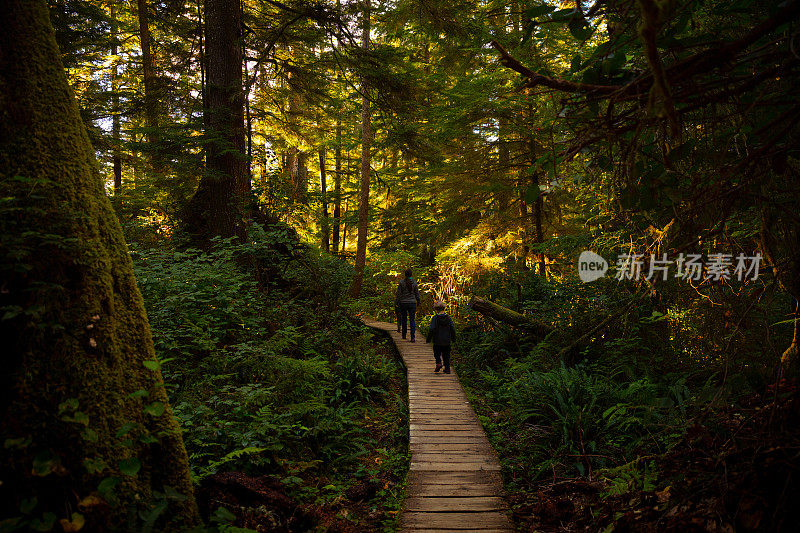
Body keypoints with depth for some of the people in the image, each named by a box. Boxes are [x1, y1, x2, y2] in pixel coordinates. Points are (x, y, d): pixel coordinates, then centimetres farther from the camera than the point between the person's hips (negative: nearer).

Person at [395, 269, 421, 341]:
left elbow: (398, 293, -5)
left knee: (404, 319, 16)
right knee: (412, 320, 0)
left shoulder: (401, 282, -7)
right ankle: (412, 337, -10)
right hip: (412, 303, 0)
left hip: (403, 303, 0)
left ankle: (404, 335, 27)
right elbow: (417, 293, 5)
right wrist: (418, 301, 21)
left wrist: (396, 302, 4)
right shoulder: (414, 282, -3)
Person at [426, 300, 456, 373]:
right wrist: (453, 338, 16)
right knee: (446, 355, 13)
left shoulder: (435, 318, -11)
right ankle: (447, 369, 13)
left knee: (437, 354, 15)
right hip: (447, 341, 3)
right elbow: (452, 328, 3)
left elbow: (431, 329, -13)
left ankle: (438, 363, -8)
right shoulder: (448, 317, -1)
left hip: (437, 341, -3)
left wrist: (428, 339, -2)